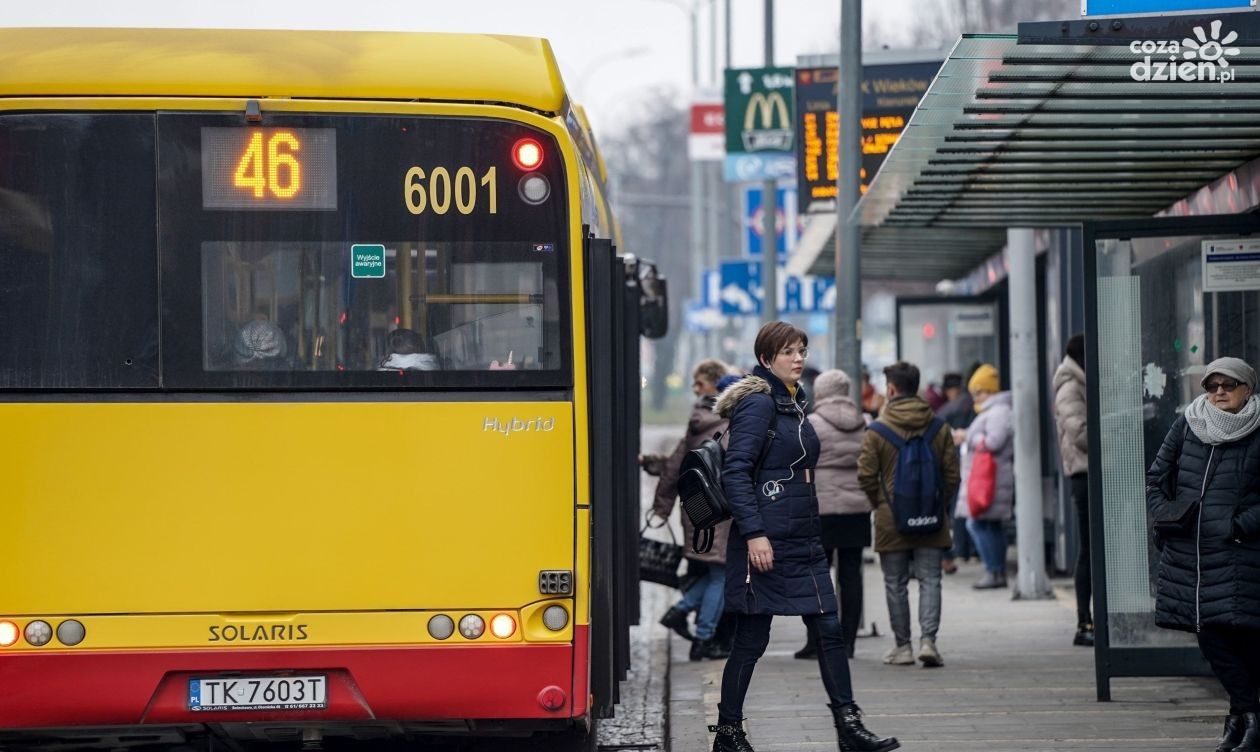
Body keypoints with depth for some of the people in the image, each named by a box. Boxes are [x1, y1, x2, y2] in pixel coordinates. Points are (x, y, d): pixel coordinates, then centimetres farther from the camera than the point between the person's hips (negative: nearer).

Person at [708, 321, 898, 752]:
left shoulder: (794, 404, 16)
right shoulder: (758, 404, -11)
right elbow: (736, 473, -18)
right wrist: (754, 533, -23)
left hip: (803, 542, 9)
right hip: (767, 544, -9)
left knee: (829, 630, 4)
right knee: (752, 639, -2)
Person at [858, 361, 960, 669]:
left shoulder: (877, 431, -6)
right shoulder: (939, 429, 1)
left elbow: (866, 475, -7)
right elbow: (952, 474, 1)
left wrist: (880, 503, 9)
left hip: (891, 519, -2)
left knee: (896, 584, 8)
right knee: (930, 580, 4)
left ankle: (902, 646, 12)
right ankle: (928, 640, -10)